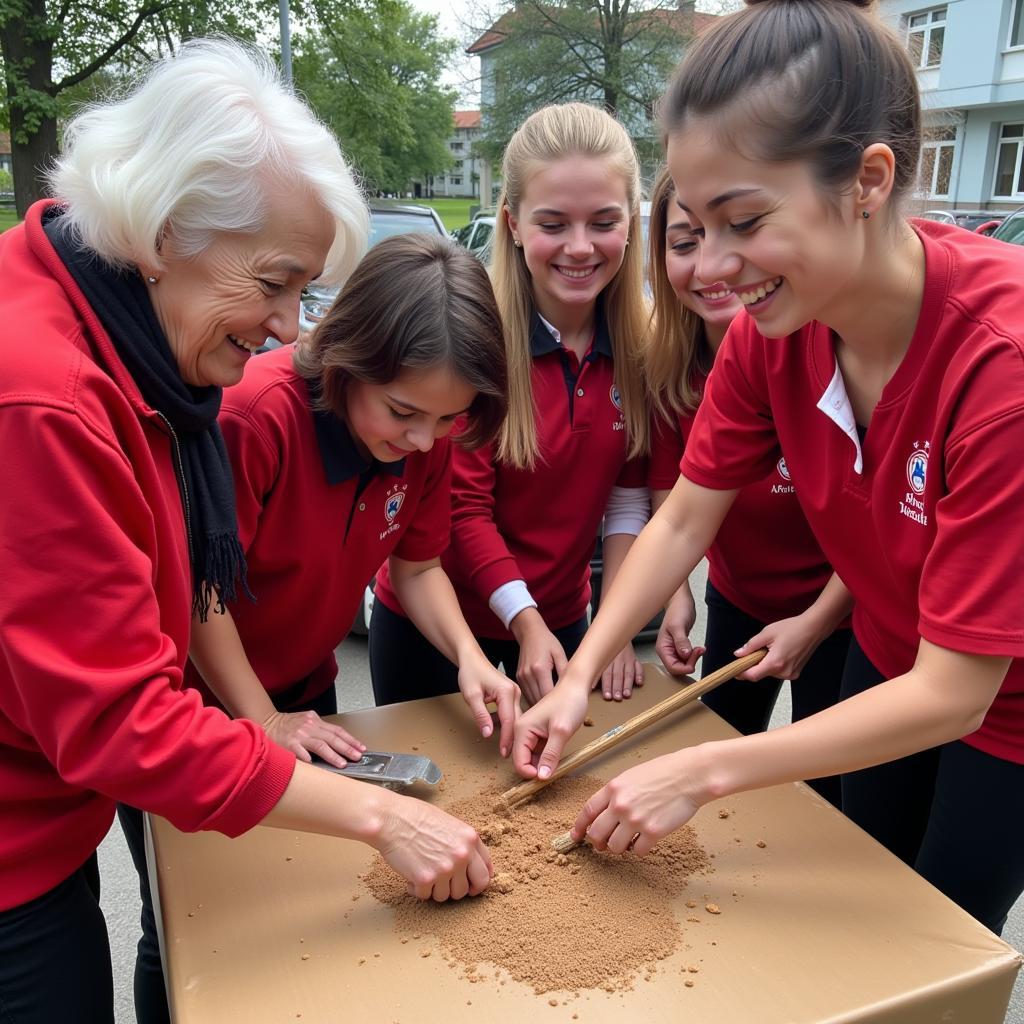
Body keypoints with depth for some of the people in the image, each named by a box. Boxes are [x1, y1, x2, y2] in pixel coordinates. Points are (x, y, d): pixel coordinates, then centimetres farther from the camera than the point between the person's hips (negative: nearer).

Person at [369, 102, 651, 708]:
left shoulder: (640, 341, -8)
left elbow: (629, 492, -3)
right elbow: (461, 505, -18)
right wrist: (526, 623, -22)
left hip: (563, 617, 4)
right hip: (430, 624, -3)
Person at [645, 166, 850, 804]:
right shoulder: (668, 360, -13)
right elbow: (669, 489, -4)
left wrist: (816, 625, -22)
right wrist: (677, 594, -17)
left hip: (836, 607, -4)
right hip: (736, 598, 5)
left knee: (825, 796, 11)